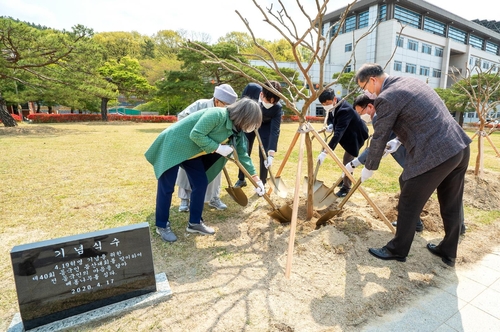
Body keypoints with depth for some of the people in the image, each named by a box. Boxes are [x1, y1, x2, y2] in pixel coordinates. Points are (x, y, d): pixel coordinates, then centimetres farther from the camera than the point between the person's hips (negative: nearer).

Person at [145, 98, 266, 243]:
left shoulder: (236, 131, -1)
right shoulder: (218, 114, -27)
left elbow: (242, 154, 6)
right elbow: (196, 134, -32)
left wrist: (256, 179, 6)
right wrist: (218, 148, -24)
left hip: (191, 152, 9)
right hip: (173, 145, -9)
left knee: (201, 183, 6)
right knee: (167, 187, -2)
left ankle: (195, 222, 19)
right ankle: (162, 226, 15)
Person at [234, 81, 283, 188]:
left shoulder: (277, 108, -36)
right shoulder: (252, 88, -33)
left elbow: (275, 131, -37)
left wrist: (271, 154, -43)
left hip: (266, 125, -2)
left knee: (264, 155, -7)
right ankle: (241, 179, 25)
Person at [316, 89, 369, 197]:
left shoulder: (345, 110, -38)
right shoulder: (333, 106, -12)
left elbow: (338, 133, -47)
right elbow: (330, 118, 6)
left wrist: (325, 152, -54)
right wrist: (330, 125, -21)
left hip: (356, 135, -9)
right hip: (348, 135, 9)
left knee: (347, 161, -10)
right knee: (347, 160, 22)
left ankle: (346, 188, 4)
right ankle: (345, 180, 40)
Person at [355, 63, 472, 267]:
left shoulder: (386, 97, -11)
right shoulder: (412, 81, 16)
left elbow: (379, 139, -5)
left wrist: (368, 168, 8)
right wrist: (399, 141, 36)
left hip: (434, 156, -9)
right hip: (460, 148, 10)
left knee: (409, 205, 8)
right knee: (451, 207, 20)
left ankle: (397, 250, 25)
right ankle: (448, 253, 38)